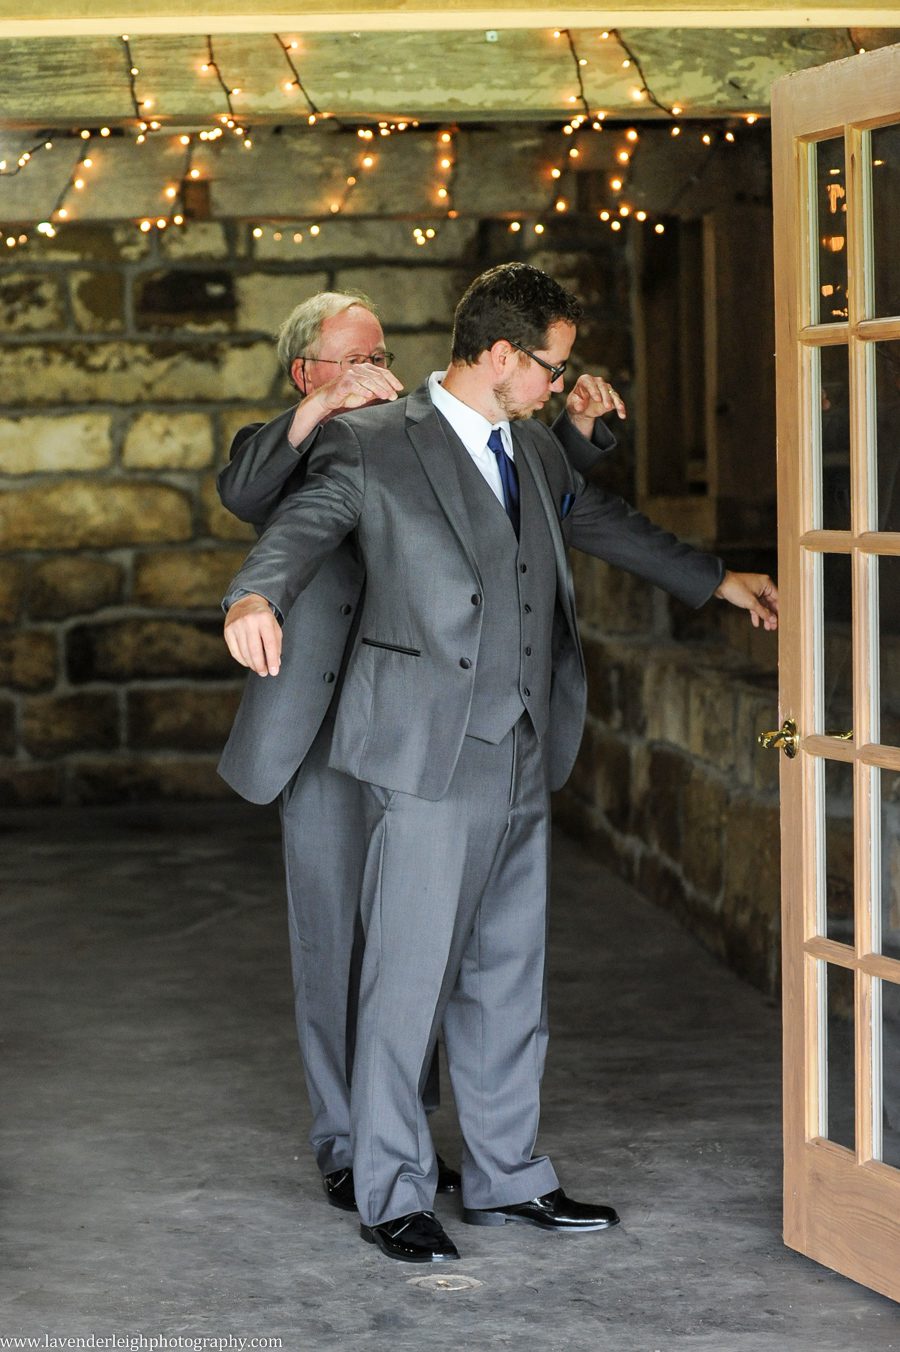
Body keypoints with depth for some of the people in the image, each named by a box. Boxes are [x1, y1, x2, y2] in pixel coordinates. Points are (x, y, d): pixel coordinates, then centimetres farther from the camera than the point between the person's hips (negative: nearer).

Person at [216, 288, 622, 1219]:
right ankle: (346, 1149, 11)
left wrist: (583, 425, -4)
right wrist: (322, 412, -31)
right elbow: (243, 495, -21)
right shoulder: (281, 452, 3)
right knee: (337, 939, 1)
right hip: (328, 739, -4)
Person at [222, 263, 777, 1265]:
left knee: (509, 972, 13)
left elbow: (600, 521, 31)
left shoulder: (533, 450, 16)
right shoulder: (373, 446, -7)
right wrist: (255, 598, -40)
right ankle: (391, 1194, 8)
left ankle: (505, 1175, 25)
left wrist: (718, 582, 38)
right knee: (410, 974, -4)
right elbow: (299, 527, -18)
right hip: (428, 755, -7)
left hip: (523, 761, 7)